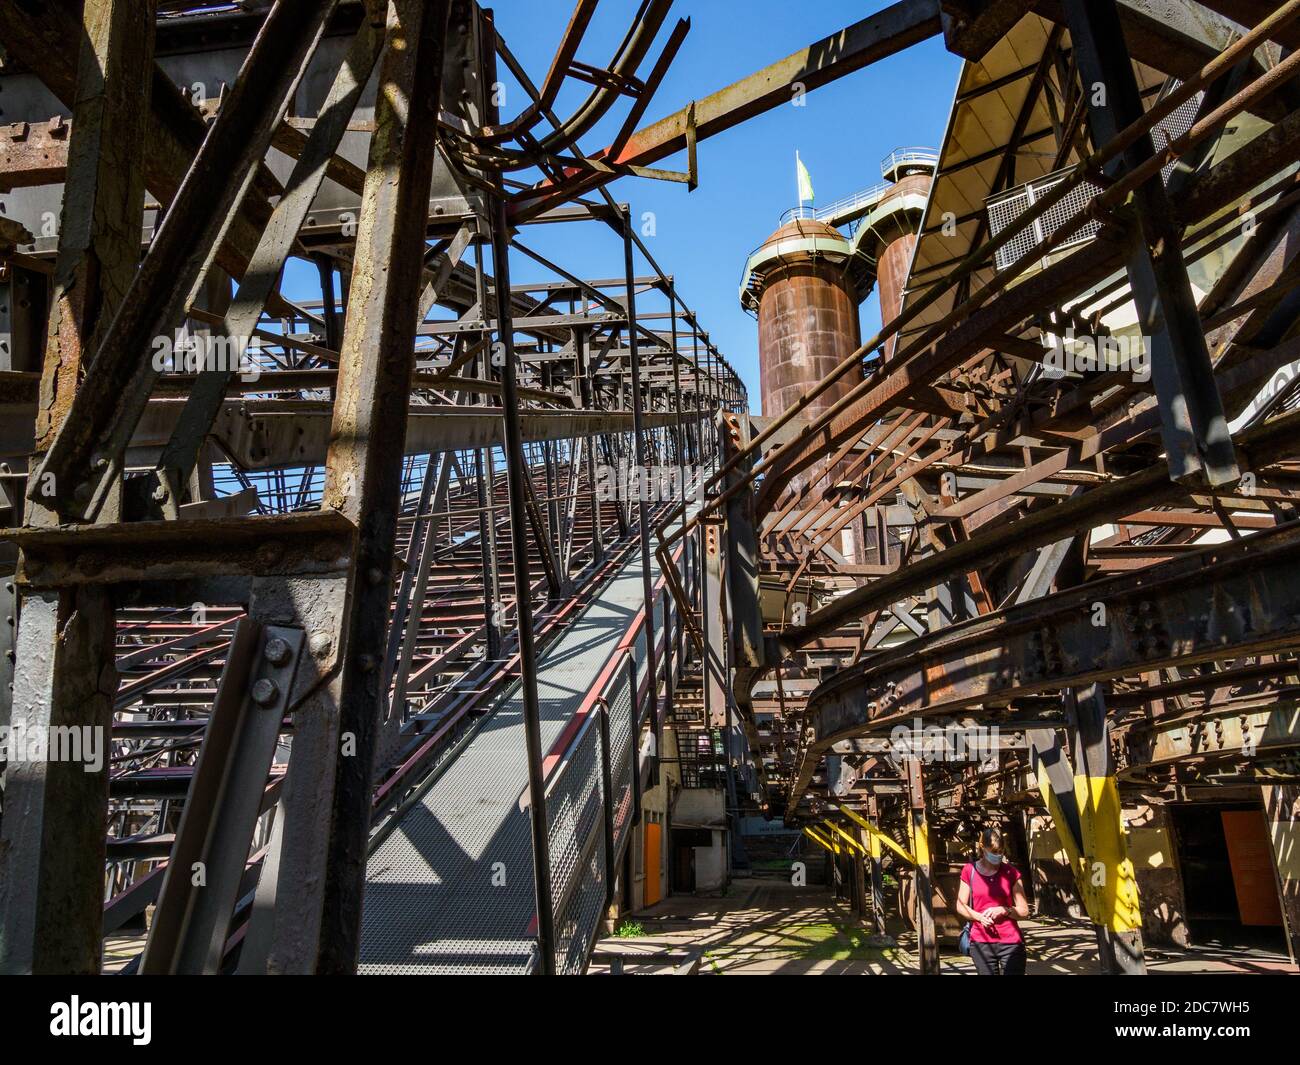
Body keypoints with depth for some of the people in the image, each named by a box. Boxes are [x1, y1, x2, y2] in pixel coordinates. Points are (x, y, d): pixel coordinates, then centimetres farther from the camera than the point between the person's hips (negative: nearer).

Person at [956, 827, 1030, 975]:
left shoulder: (1010, 872, 1)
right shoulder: (970, 871, 1)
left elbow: (1024, 911, 5)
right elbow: (961, 906, 7)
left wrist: (1003, 910, -14)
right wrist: (979, 917, -12)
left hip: (1011, 942, -1)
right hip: (981, 943, 1)